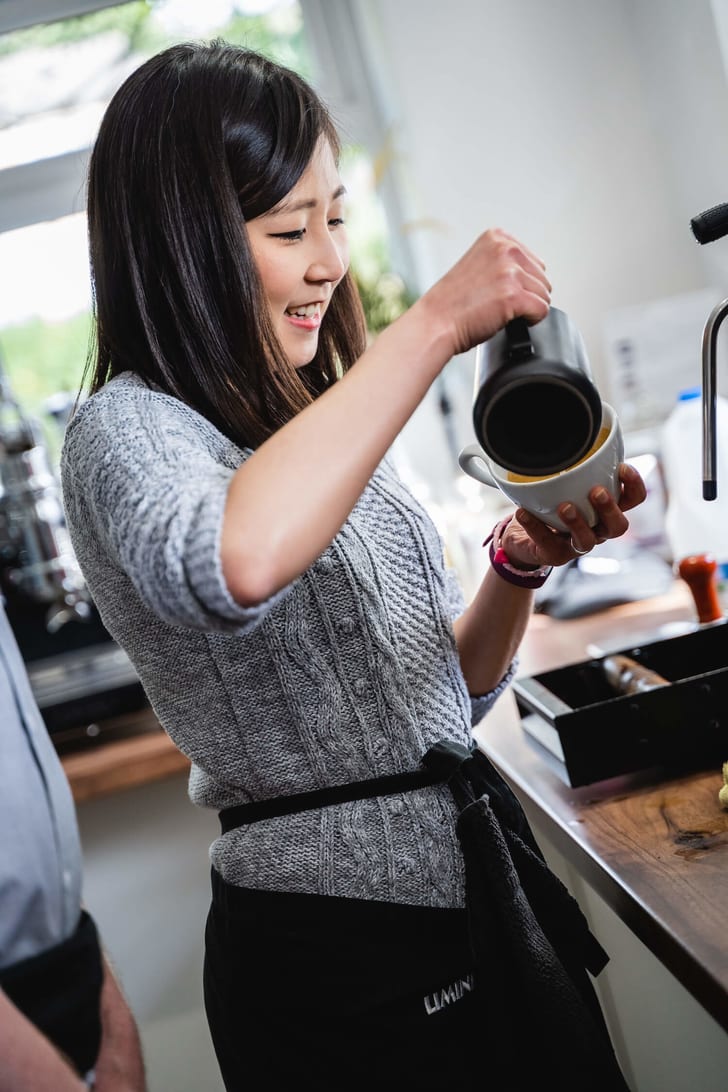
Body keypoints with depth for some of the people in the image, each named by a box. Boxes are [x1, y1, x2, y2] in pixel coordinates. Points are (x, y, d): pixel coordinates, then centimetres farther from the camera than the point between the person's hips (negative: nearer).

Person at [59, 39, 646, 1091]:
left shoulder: (319, 423, 9)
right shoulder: (124, 432, -14)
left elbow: (457, 685, 10)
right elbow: (235, 566, -41)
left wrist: (520, 564, -10)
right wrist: (437, 324, -30)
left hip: (485, 877, 8)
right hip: (332, 957, -7)